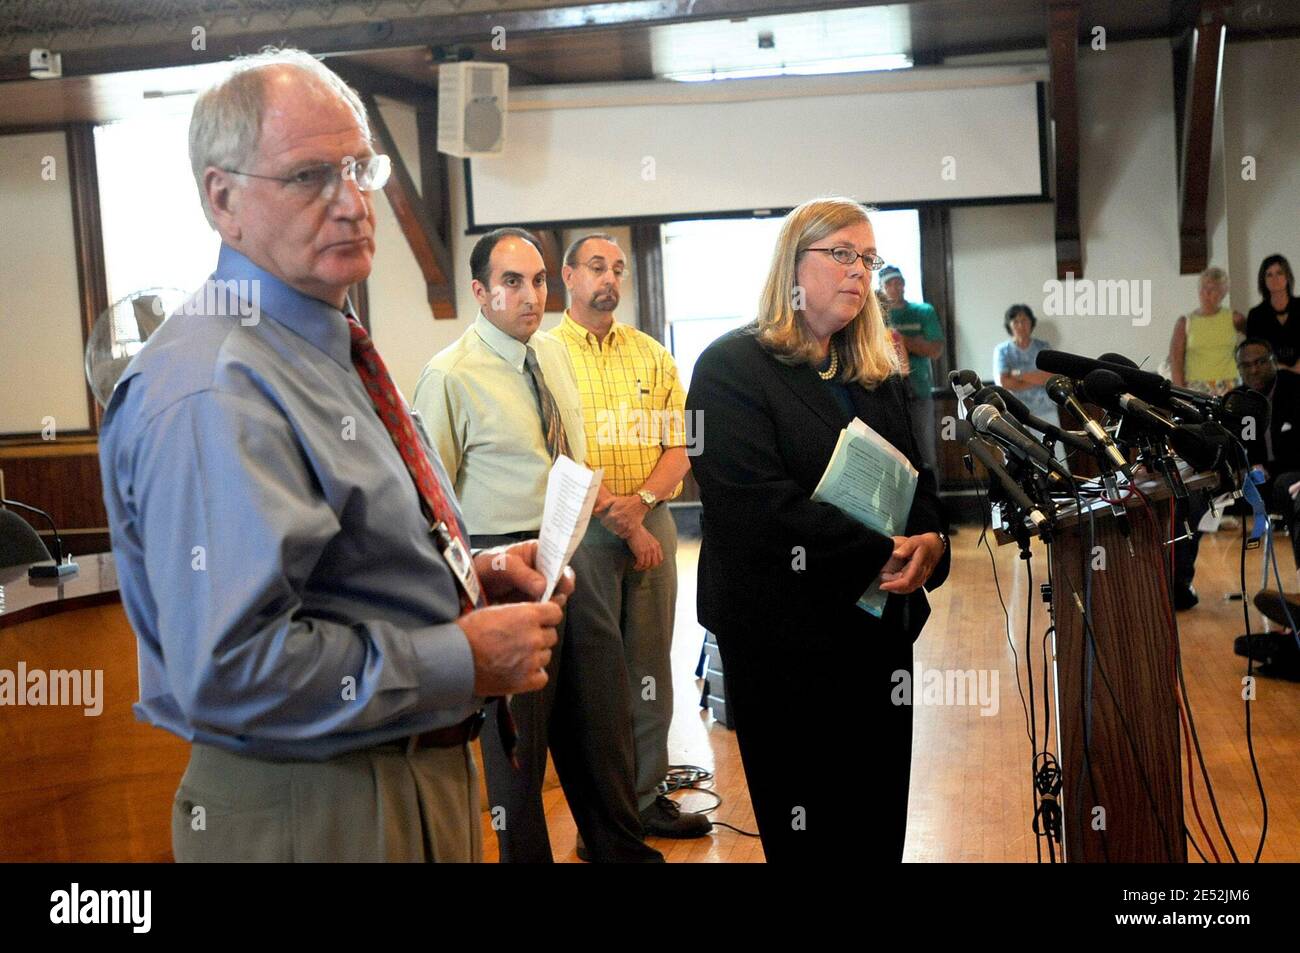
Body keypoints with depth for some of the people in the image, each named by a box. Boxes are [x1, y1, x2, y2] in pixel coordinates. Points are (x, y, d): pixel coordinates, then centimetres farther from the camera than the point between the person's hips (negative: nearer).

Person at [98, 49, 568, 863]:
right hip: (315, 816, -9)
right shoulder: (213, 395, -23)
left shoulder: (330, 350, 10)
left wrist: (467, 574, 2)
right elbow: (228, 670, -31)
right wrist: (463, 661, -22)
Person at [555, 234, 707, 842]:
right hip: (581, 529, -4)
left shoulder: (653, 356, 12)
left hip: (652, 522, 4)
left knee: (650, 669, 8)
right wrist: (615, 517, -13)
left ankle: (646, 797, 18)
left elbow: (680, 448, 7)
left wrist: (640, 501, -11)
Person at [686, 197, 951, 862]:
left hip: (881, 626, 7)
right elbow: (761, 502, -19)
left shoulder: (878, 376, 16)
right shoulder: (733, 367, -8)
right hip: (788, 639, -6)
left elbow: (917, 478, 16)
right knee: (808, 831, 6)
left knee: (881, 822, 13)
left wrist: (930, 541, -7)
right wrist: (883, 555, -20)